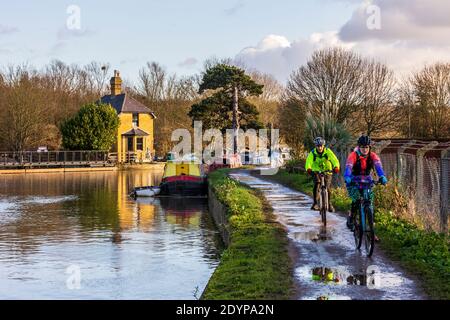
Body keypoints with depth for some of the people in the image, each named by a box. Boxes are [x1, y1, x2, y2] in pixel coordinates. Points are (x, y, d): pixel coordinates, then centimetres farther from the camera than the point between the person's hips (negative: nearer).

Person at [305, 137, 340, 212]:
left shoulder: (328, 152, -17)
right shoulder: (312, 153, -16)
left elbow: (335, 160, -29)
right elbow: (308, 162, -31)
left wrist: (336, 167, -50)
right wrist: (308, 169, -52)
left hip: (327, 172, 0)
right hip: (316, 172, 0)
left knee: (328, 188, -8)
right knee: (316, 185, -23)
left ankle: (329, 204, 14)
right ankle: (315, 203, -20)